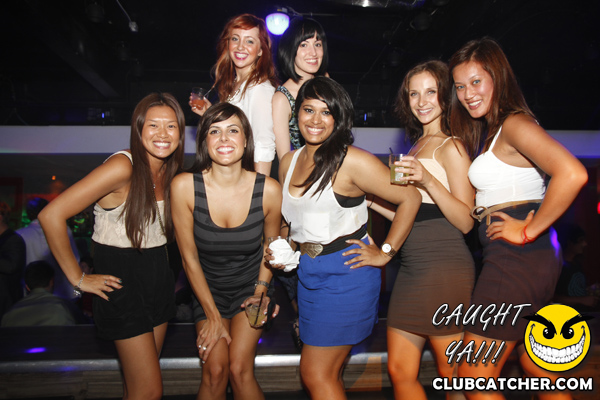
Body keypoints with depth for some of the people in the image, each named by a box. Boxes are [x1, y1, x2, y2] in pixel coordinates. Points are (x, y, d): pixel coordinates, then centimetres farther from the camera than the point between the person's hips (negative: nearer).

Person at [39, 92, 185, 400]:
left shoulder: (169, 170, 3)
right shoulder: (122, 167, -21)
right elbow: (51, 215, -24)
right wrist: (78, 279, -16)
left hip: (158, 276, 7)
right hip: (122, 280, -7)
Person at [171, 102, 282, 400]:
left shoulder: (269, 190, -19)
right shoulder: (184, 186, -21)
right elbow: (189, 257, -11)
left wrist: (261, 290, -3)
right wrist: (212, 315, -6)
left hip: (250, 285, 0)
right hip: (208, 288, 0)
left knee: (239, 368, -12)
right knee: (214, 369, -11)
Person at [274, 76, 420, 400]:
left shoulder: (352, 161, -14)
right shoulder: (288, 162, 8)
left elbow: (410, 198, -13)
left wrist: (385, 253, -11)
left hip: (345, 274, -7)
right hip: (307, 273, 7)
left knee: (316, 374, -1)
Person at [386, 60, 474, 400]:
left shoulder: (451, 146, -5)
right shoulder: (417, 147, 18)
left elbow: (466, 221, -13)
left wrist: (428, 181, -24)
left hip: (444, 267, -8)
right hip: (412, 267, 8)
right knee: (400, 371, 10)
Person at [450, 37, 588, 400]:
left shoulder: (515, 123, -11)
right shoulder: (490, 130, 18)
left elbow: (573, 174, -27)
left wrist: (528, 231, -20)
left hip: (517, 258, -10)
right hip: (530, 261, 10)